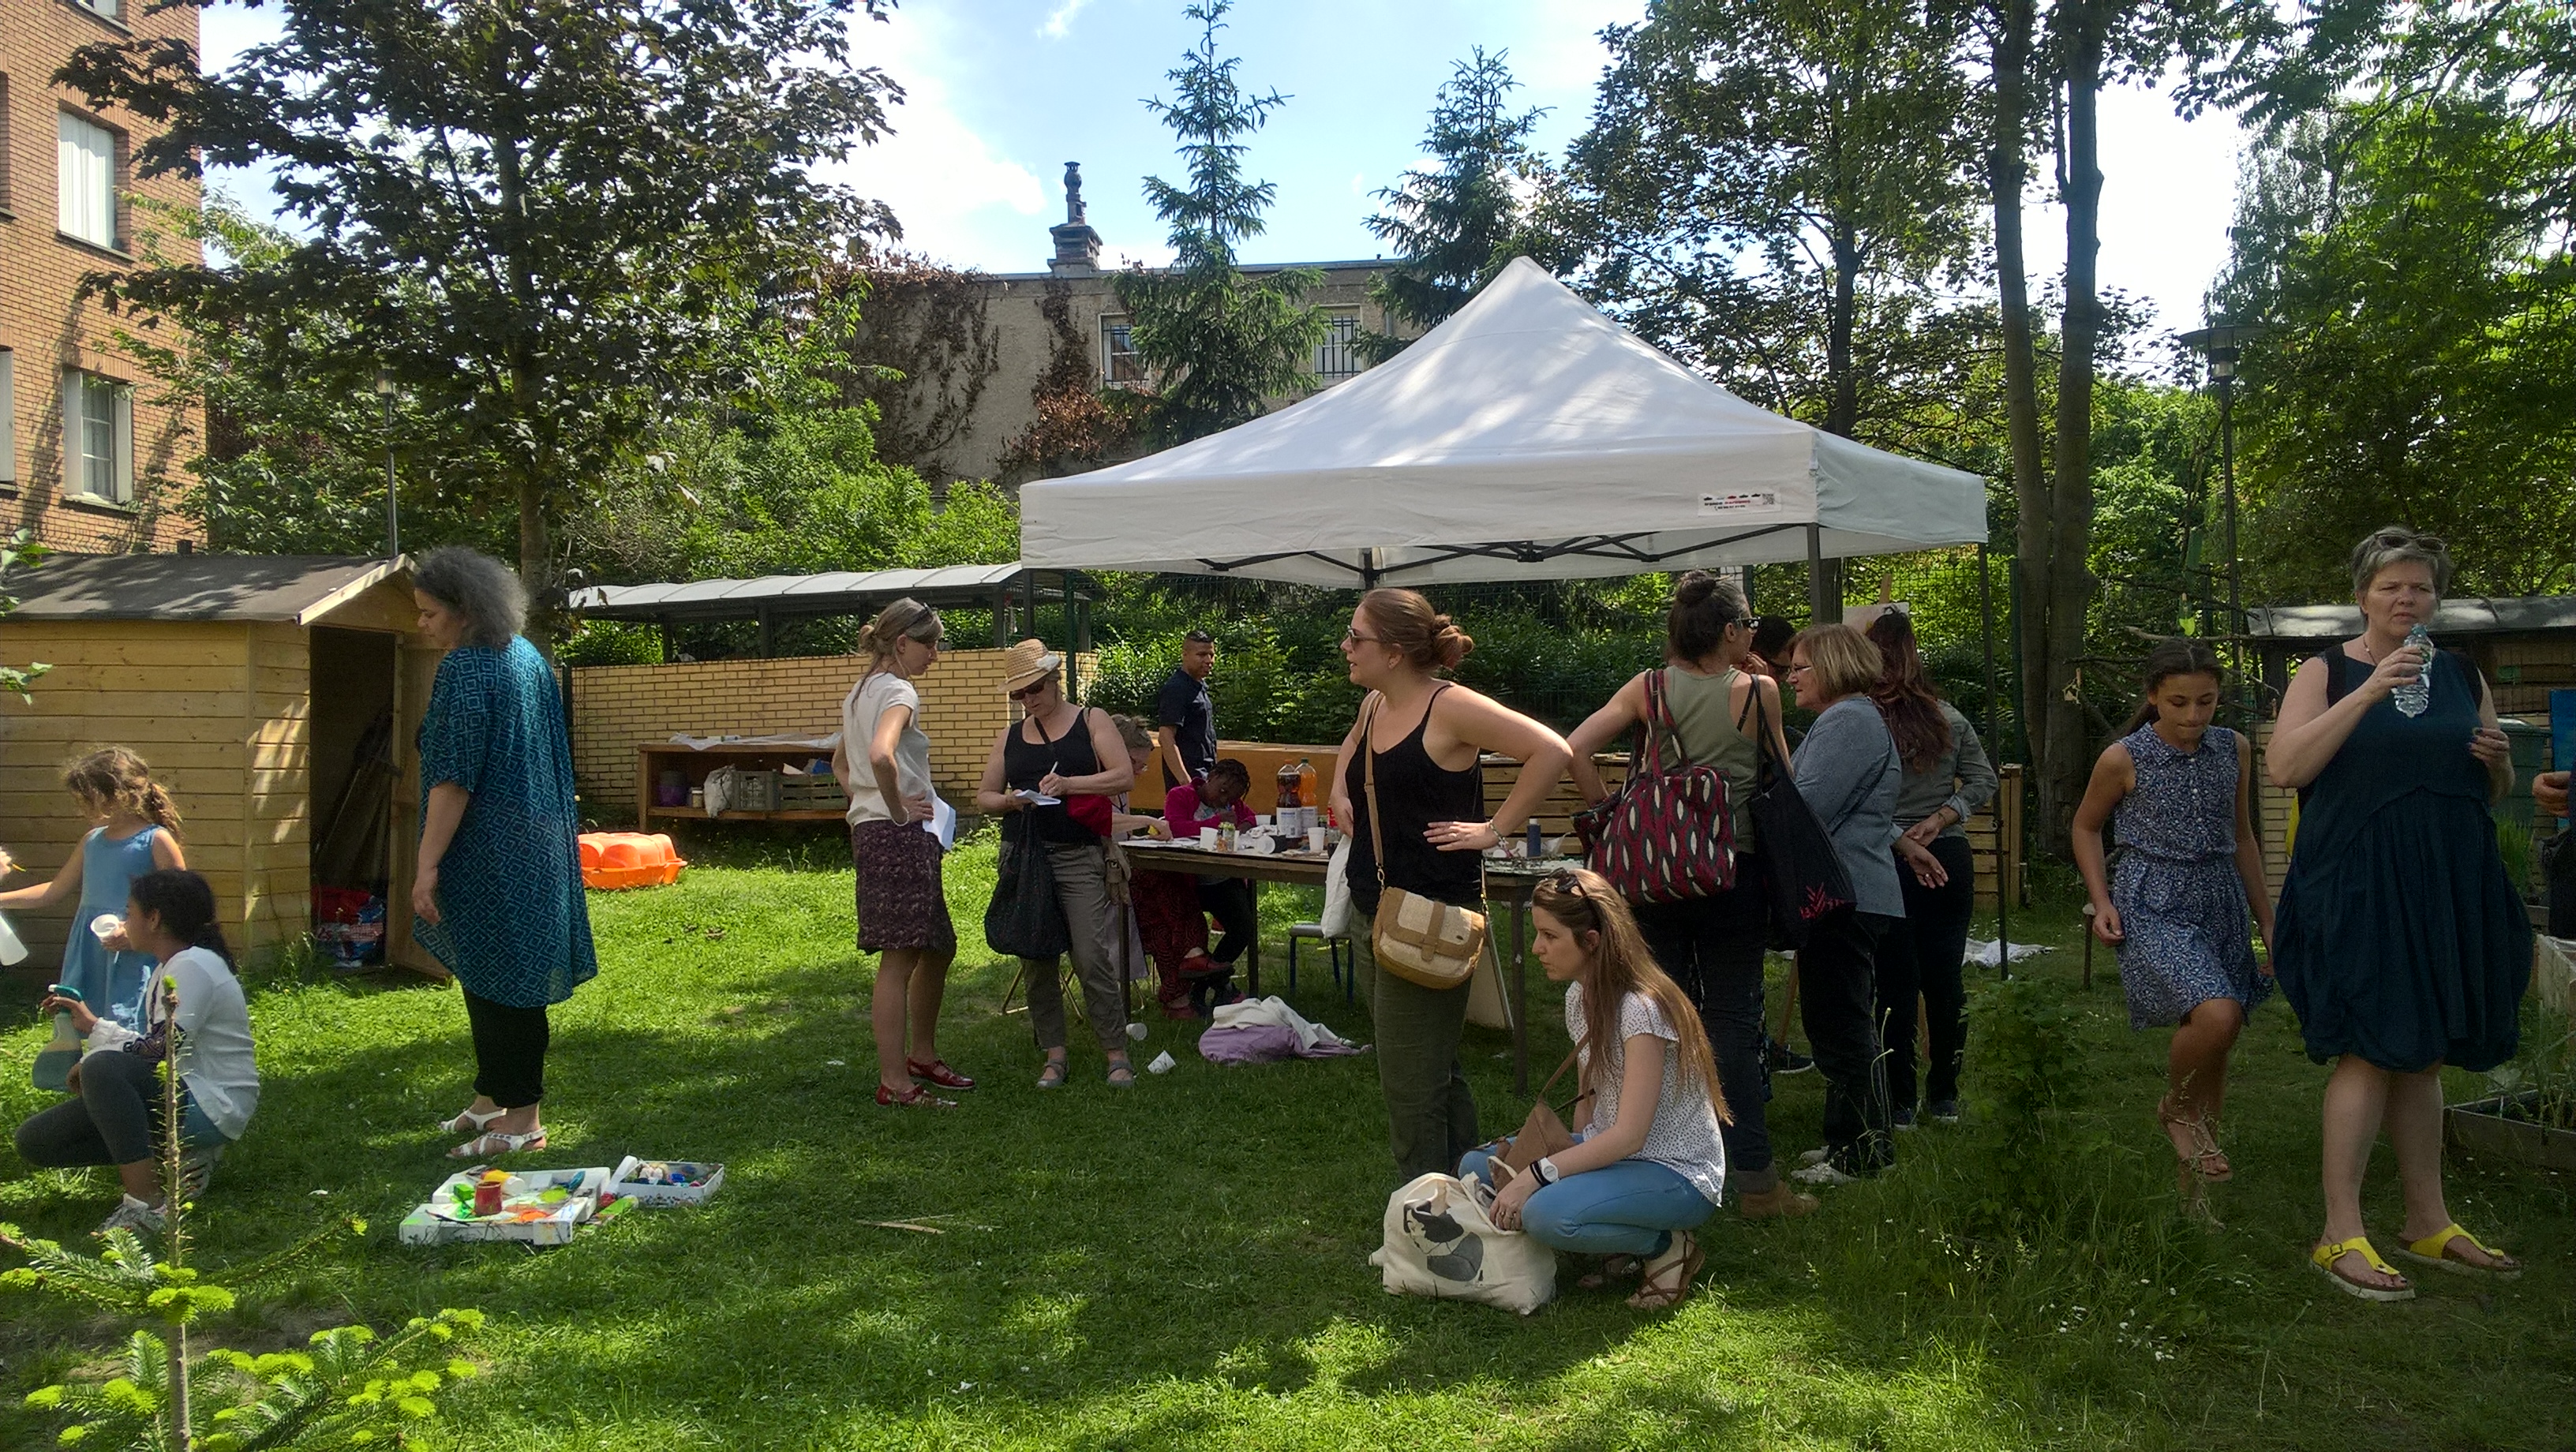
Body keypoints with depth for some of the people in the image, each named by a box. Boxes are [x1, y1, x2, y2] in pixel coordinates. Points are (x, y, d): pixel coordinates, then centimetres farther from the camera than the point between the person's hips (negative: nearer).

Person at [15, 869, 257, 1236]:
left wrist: (88, 1064, -8)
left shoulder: (193, 966, -15)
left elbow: (164, 1049, -24)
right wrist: (93, 1024, 22)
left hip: (210, 1108, -10)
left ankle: (146, 1205, -30)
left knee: (102, 1068, -33)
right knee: (35, 1141, 5)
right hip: (173, 1097, 10)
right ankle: (178, 1157, 5)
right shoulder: (167, 969, 16)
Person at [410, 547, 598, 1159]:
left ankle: (521, 1117, 3)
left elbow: (453, 777, -20)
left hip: (490, 851, -9)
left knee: (495, 978, -2)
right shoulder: (529, 658, 11)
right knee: (498, 973, 17)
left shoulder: (465, 669, -16)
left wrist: (428, 864, -18)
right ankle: (491, 1098, 26)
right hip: (538, 845, 9)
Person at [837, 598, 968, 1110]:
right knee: (900, 958, -6)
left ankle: (922, 1053, 31)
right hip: (899, 837, -10)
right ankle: (895, 1082, -2)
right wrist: (898, 809, -18)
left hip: (871, 832, 10)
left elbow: (841, 766, 29)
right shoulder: (898, 691, -12)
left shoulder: (860, 691, 18)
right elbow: (881, 753, -32)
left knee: (938, 948, 19)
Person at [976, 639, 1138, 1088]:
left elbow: (1124, 776, -5)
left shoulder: (1091, 721, 6)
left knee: (1092, 958, -9)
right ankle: (1054, 1056, 14)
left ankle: (1117, 1054, 1)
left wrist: (1069, 784, -18)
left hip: (1079, 855, -4)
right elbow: (983, 797, 16)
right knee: (1035, 961, 4)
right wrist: (1009, 801, -7)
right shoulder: (1010, 736, 15)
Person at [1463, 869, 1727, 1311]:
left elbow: (1629, 1136, -27)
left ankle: (1669, 1246, -5)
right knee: (1476, 1168, -3)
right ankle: (1627, 1248, 4)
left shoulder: (1641, 1009, -23)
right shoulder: (1579, 996, 4)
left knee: (1547, 1214, -33)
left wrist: (1535, 1175, -30)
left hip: (1678, 1175, -9)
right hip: (1609, 1153, 9)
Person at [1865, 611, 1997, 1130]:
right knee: (1946, 979, 11)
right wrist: (1939, 821, -4)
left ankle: (1899, 1103, 10)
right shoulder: (1950, 718, 2)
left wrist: (1904, 844, -6)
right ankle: (1944, 1097, 21)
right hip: (1950, 860, 4)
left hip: (1889, 865, -4)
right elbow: (1983, 780, 4)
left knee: (1897, 983, 3)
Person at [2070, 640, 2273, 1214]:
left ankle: (2192, 1190, 23)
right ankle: (2176, 1107, 4)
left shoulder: (2235, 750, 6)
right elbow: (2085, 827, 7)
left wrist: (2267, 919, 18)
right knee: (2217, 1015, -28)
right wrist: (2102, 901, -4)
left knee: (2214, 1050, 7)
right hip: (2154, 907, -5)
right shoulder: (2123, 759, -7)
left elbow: (2243, 837, 17)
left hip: (2221, 905, 5)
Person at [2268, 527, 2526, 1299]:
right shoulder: (2327, 673, -1)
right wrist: (2370, 692, -22)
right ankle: (2341, 1234, -4)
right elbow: (2285, 767, -16)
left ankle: (2429, 1222, 22)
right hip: (2359, 888, -5)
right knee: (2369, 1052, -9)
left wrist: (2499, 759, -2)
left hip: (2449, 888, 5)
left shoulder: (2464, 678, 13)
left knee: (2423, 1057, 12)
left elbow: (2497, 790, 21)